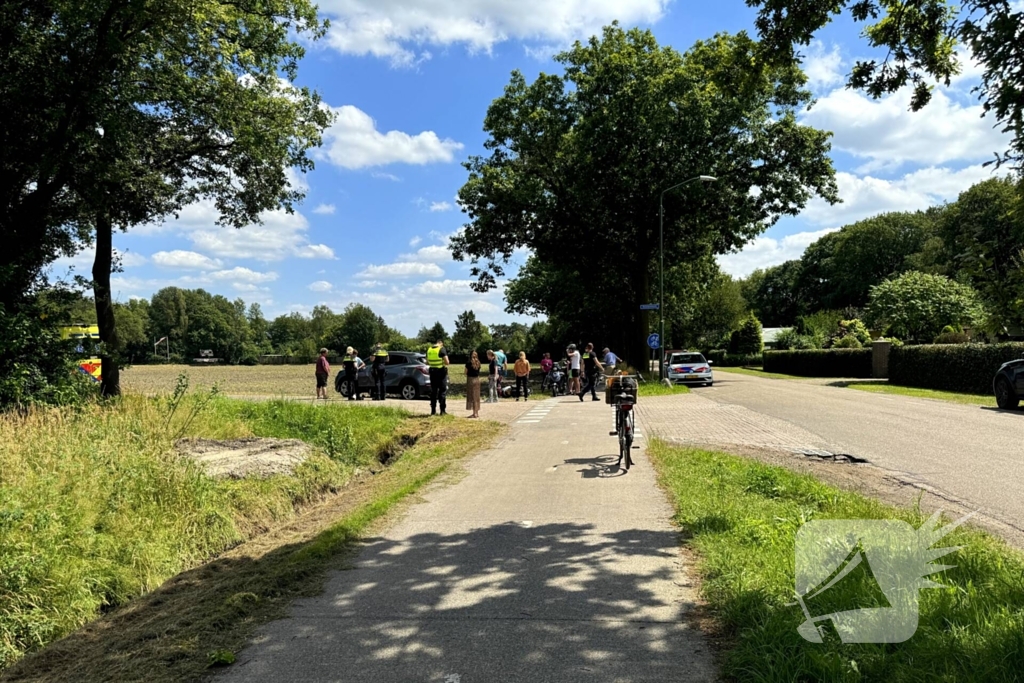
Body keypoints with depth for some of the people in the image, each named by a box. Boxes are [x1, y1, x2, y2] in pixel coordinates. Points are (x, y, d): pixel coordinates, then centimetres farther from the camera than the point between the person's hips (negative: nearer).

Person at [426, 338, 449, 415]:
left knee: (433, 391, 12)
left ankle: (433, 410, 13)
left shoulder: (429, 350, 6)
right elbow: (447, 362, -17)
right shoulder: (442, 349, -12)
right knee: (443, 391, 2)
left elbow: (427, 362, 14)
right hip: (441, 372, -5)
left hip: (432, 372, 5)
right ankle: (443, 410, -1)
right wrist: (445, 363, 5)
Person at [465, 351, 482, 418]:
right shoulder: (478, 363, 4)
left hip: (470, 379, -5)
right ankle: (477, 412, 17)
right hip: (477, 379, 5)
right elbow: (478, 371, 6)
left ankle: (474, 413, -1)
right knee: (477, 397, 13)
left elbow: (466, 372, -6)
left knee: (472, 397, 0)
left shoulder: (469, 362, -10)